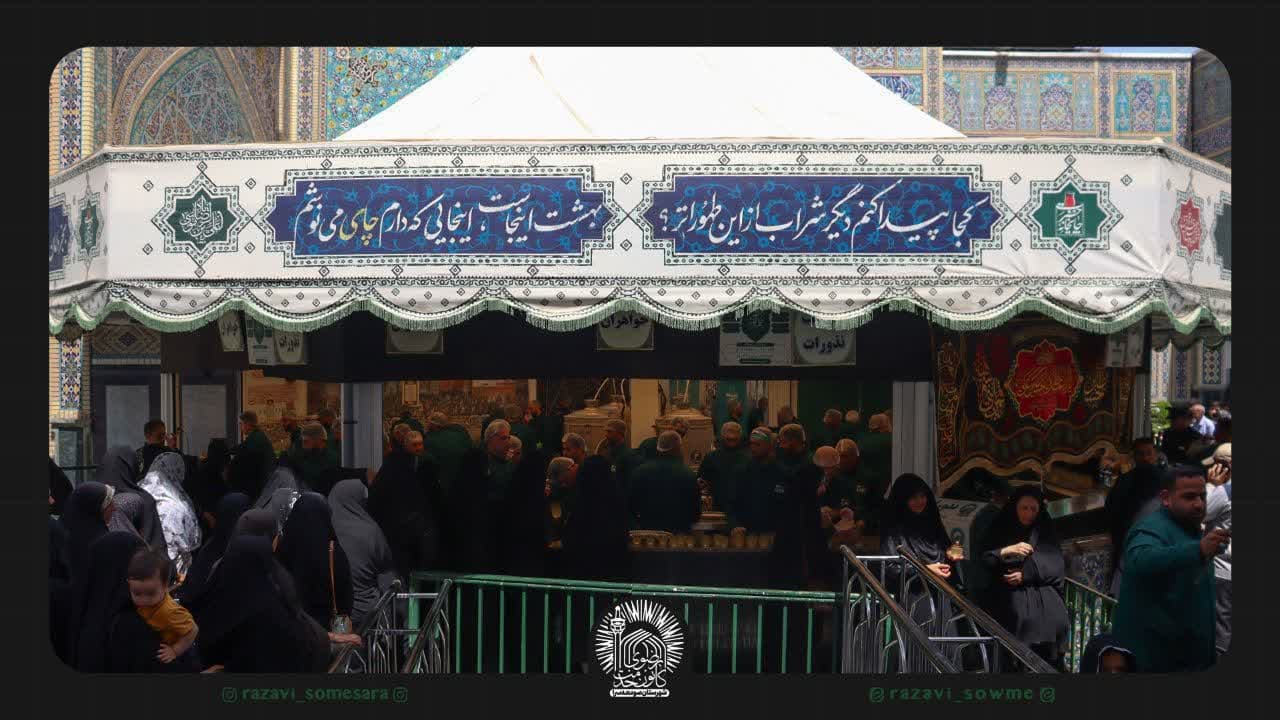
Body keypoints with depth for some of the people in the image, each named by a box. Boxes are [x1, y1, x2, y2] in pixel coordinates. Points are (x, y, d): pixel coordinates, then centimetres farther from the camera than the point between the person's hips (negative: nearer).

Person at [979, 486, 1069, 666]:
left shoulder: (1045, 533, 14)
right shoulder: (1000, 531, 12)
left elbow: (1057, 566, 2)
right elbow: (984, 560, 2)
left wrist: (1026, 574, -9)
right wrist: (1007, 551, -13)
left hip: (1043, 606, 1)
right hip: (1010, 605, -1)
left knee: (1043, 664, -12)